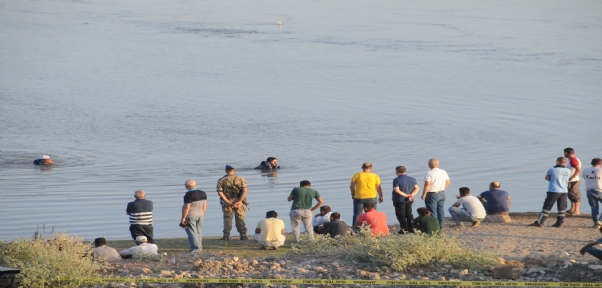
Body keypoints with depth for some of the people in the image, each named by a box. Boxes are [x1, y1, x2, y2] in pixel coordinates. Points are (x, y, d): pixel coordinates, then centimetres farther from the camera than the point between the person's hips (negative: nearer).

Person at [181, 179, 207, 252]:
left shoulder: (189, 195, -18)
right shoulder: (203, 193, 3)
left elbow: (187, 207, -18)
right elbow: (204, 206, 8)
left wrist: (183, 218, -13)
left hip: (190, 216, -7)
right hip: (200, 215, 7)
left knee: (192, 232, -2)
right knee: (199, 231, 14)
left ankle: (195, 248, -5)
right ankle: (199, 247, 16)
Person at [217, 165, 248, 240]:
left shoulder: (221, 180, 0)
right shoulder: (240, 179, 1)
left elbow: (220, 192, -10)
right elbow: (244, 190, -10)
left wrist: (228, 202, -13)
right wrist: (239, 201, -15)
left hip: (227, 203, -1)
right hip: (239, 202, 1)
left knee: (227, 219, 7)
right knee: (240, 219, 9)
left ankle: (226, 236, 0)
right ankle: (243, 235, 8)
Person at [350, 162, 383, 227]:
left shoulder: (356, 175, -1)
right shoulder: (375, 176, 0)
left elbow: (351, 186, -1)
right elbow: (379, 188, 2)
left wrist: (353, 194, 14)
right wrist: (380, 197, 14)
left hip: (359, 197, 0)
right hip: (371, 197, 0)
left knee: (357, 215, 5)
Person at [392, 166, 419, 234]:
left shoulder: (396, 180, -14)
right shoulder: (412, 179, 6)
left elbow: (396, 190, -22)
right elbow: (417, 188, 2)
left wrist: (405, 195, -15)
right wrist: (412, 194, -11)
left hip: (399, 200, -6)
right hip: (409, 200, 6)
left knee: (401, 215, 1)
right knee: (409, 214, 17)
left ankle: (404, 229, -4)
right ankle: (411, 228, 17)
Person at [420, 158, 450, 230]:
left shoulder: (429, 173, -17)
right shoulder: (443, 172, 4)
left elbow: (427, 184, -22)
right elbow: (447, 182, 13)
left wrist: (424, 194, -14)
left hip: (432, 194, -7)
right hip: (442, 193, 7)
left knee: (432, 211, -1)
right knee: (441, 210, 14)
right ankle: (441, 226, 19)